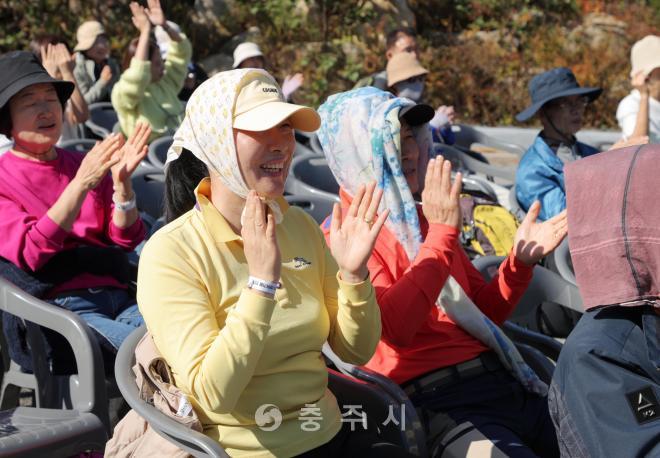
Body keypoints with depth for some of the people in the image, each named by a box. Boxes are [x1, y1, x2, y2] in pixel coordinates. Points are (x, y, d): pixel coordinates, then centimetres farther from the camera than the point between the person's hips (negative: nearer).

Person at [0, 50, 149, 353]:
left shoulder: (85, 165, 18)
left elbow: (127, 241, 11)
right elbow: (29, 254, -12)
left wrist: (122, 182, -7)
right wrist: (81, 184, -19)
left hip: (116, 296, 5)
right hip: (60, 308, -5)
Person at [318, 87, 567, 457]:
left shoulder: (422, 217, 18)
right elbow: (395, 327, -19)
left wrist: (521, 259, 4)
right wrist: (441, 232, -16)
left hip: (508, 381, 7)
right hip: (441, 402, -7)